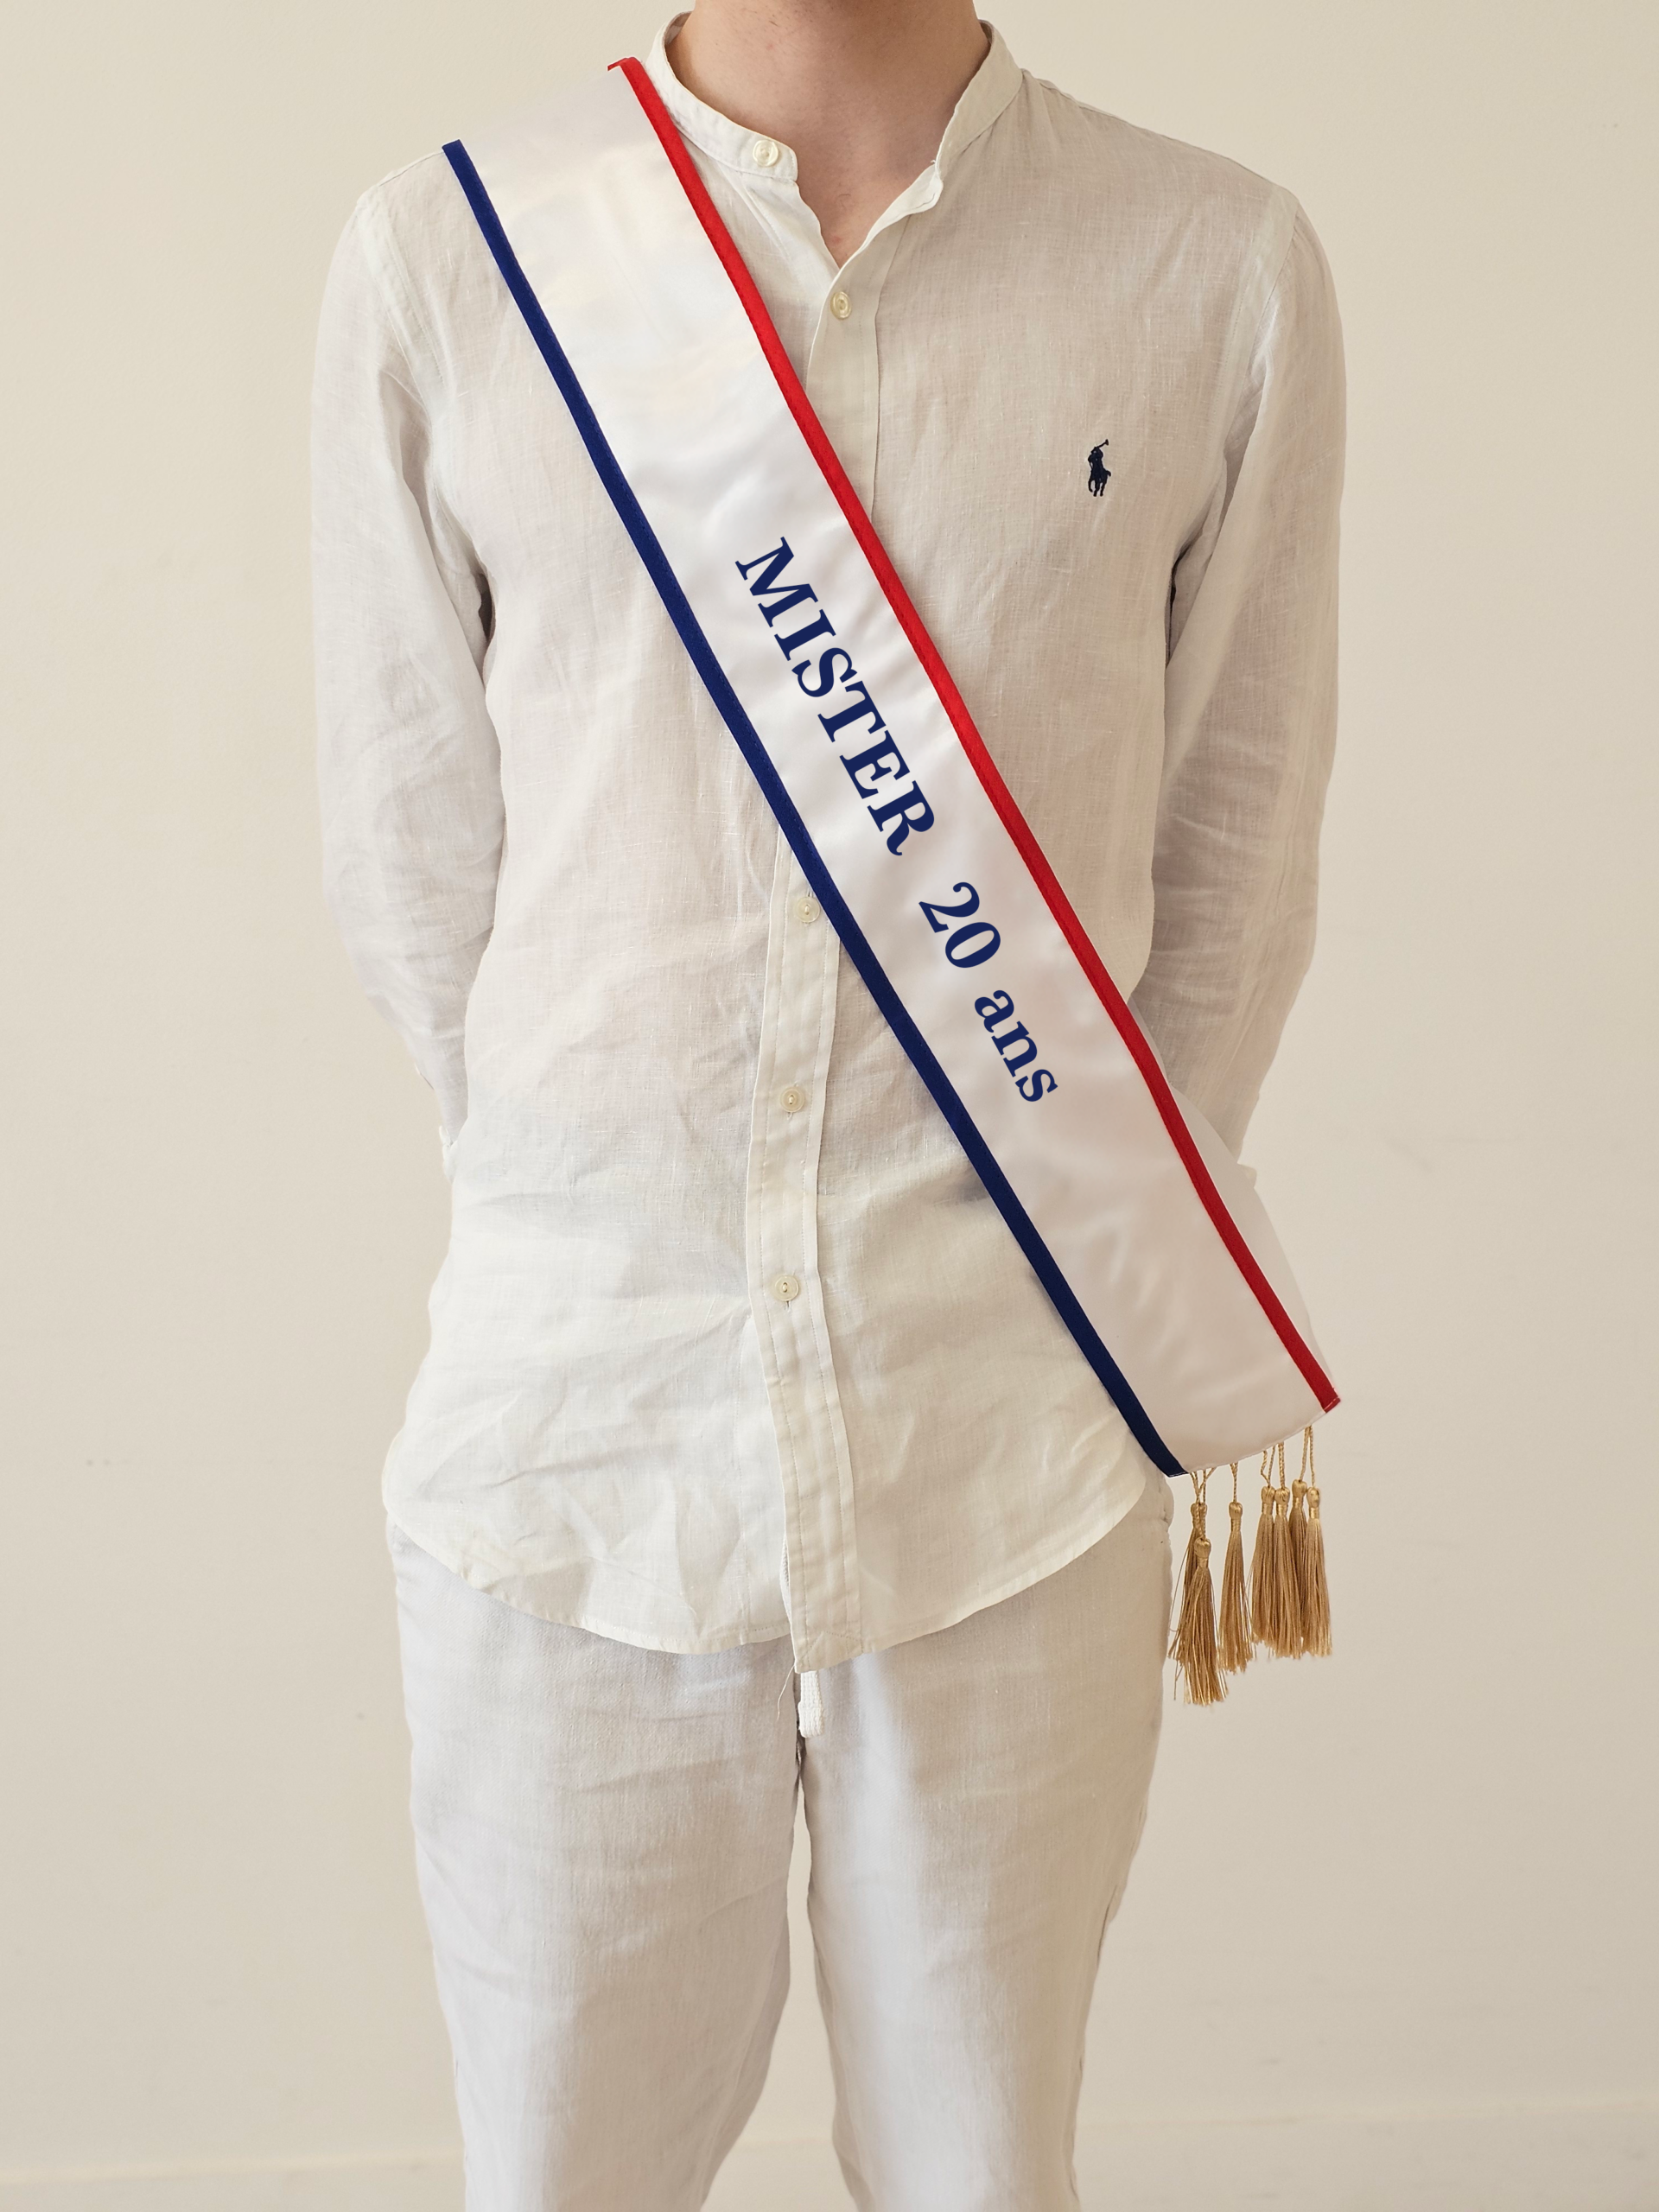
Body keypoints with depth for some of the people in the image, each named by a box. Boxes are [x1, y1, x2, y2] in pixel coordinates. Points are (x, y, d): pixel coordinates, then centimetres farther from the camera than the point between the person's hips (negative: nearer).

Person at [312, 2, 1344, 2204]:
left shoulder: (1225, 269, 0)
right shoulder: (437, 255, 0)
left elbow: (1232, 860, 6)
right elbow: (407, 858, 5)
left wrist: (1069, 1261, 6)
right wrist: (612, 1237, 6)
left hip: (1017, 1458, 0)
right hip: (571, 1421, 0)